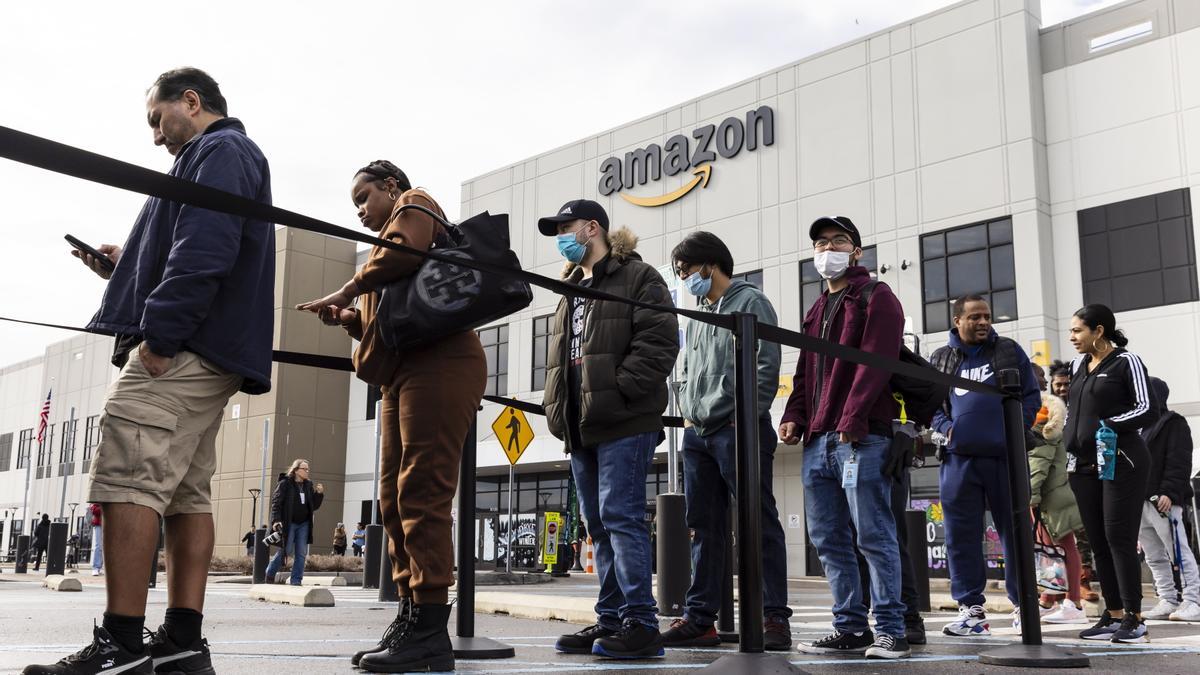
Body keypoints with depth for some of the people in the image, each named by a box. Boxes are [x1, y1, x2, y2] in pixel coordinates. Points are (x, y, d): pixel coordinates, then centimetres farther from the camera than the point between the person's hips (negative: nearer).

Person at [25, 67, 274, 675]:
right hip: (211, 358, 11)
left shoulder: (219, 152, -3)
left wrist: (157, 333, -22)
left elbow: (203, 251, -19)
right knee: (187, 493, 6)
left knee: (128, 481, -14)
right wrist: (126, 267, 20)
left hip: (181, 349, -11)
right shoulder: (235, 157, 29)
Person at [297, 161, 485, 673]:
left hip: (437, 363, -10)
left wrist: (347, 290, -4)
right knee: (395, 497, 5)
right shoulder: (392, 235, 34)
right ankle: (411, 617, 7)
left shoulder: (415, 204, 9)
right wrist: (352, 319, 11)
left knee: (422, 493, -15)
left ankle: (430, 630, -16)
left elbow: (403, 249, -14)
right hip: (405, 371, 10)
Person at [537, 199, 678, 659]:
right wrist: (557, 407, 12)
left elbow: (659, 342, -12)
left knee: (620, 517, -13)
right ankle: (611, 620, 14)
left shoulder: (637, 277, 0)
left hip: (624, 422, -8)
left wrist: (618, 390, -18)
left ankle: (640, 623, -9)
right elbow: (559, 356, 27)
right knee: (598, 524, 8)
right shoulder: (572, 290, 25)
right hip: (581, 426, 9)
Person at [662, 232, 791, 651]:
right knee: (704, 529, 8)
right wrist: (687, 410, 11)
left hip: (739, 430, -8)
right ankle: (700, 619, 13)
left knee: (760, 526, -5)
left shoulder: (749, 302, -2)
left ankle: (774, 617, -2)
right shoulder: (697, 317, 22)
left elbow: (765, 365, -10)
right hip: (697, 435, 8)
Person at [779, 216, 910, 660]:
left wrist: (852, 421, -21)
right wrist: (795, 416, 6)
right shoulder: (818, 310, 25)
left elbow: (874, 363, -11)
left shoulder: (876, 298, 1)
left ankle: (891, 631, 1)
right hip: (818, 440, 8)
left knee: (874, 537, -5)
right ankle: (850, 628, 14)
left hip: (861, 438, -8)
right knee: (828, 540, 7)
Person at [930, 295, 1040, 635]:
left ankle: (1022, 604, 19)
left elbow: (1031, 396, 9)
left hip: (1005, 457, -1)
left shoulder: (1009, 352, 10)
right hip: (958, 459, 1)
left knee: (1015, 532, 6)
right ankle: (970, 608, 8)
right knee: (961, 536, 0)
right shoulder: (940, 360, 13)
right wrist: (946, 428, -3)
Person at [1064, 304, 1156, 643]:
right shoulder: (1078, 365, 16)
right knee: (1098, 541, 5)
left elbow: (1147, 410, -7)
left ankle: (1135, 619, -4)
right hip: (1084, 464, 6)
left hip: (1121, 461, -6)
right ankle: (1114, 615, 12)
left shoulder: (1126, 361, -2)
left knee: (1119, 538, -9)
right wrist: (1072, 448, 13)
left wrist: (1107, 425, -14)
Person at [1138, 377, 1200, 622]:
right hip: (1138, 501, 9)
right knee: (1154, 556, 11)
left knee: (1178, 551, -8)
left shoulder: (1173, 424, -2)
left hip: (1162, 500, -9)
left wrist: (1169, 492, -22)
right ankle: (1167, 601, 16)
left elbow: (1179, 462, -13)